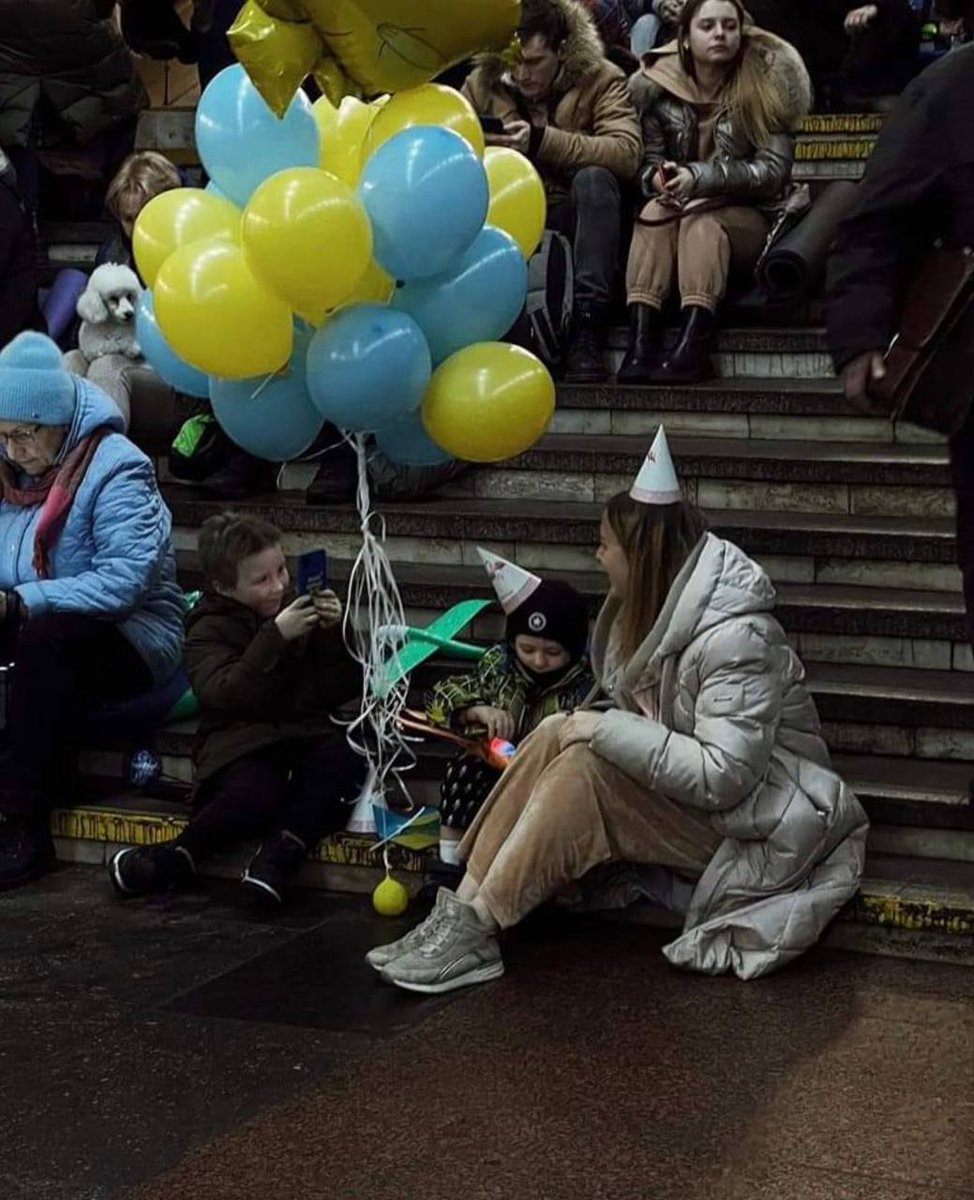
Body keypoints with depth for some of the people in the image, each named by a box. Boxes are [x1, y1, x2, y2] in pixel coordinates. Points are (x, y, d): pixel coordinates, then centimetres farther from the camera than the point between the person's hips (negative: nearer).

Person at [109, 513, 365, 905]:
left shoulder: (296, 614, 17)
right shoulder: (209, 630, 5)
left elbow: (342, 691, 13)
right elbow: (225, 694, -15)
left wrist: (334, 634, -3)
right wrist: (276, 637, -21)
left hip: (304, 733, 4)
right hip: (241, 740, -4)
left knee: (342, 757, -30)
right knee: (254, 795, -35)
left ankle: (280, 854, -32)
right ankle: (173, 859, -14)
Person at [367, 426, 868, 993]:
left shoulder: (734, 638, -24)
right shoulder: (650, 609, 4)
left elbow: (722, 775, -30)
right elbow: (632, 715, 8)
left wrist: (604, 731, -27)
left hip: (745, 826, -9)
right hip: (676, 793, 9)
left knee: (585, 768, -26)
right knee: (557, 736, -13)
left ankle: (473, 937, -21)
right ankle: (461, 911, -17)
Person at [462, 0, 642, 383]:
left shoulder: (599, 79, -6)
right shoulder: (483, 81, 2)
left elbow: (627, 152, -21)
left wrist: (542, 140, -31)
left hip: (574, 218, -1)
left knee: (593, 178, -33)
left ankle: (587, 329, -37)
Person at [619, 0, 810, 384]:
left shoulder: (765, 82, -9)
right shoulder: (657, 84, -2)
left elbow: (774, 169, -15)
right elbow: (648, 160, 2)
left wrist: (699, 177, -28)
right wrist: (657, 178, -23)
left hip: (749, 217, -2)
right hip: (684, 207, 2)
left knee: (701, 218, -33)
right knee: (655, 212, -30)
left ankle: (692, 347, -50)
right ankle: (640, 343, -44)